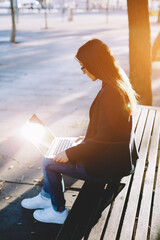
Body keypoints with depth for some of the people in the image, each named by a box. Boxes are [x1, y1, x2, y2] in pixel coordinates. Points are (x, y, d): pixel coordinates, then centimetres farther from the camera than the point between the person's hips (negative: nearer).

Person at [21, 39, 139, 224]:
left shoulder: (110, 93, -28)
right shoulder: (118, 83, 4)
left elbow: (103, 139, -25)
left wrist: (70, 154, -17)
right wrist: (88, 139, 12)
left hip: (110, 164, -10)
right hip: (119, 152, 10)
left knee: (49, 163, 0)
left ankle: (59, 211, 21)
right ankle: (47, 196, 34)